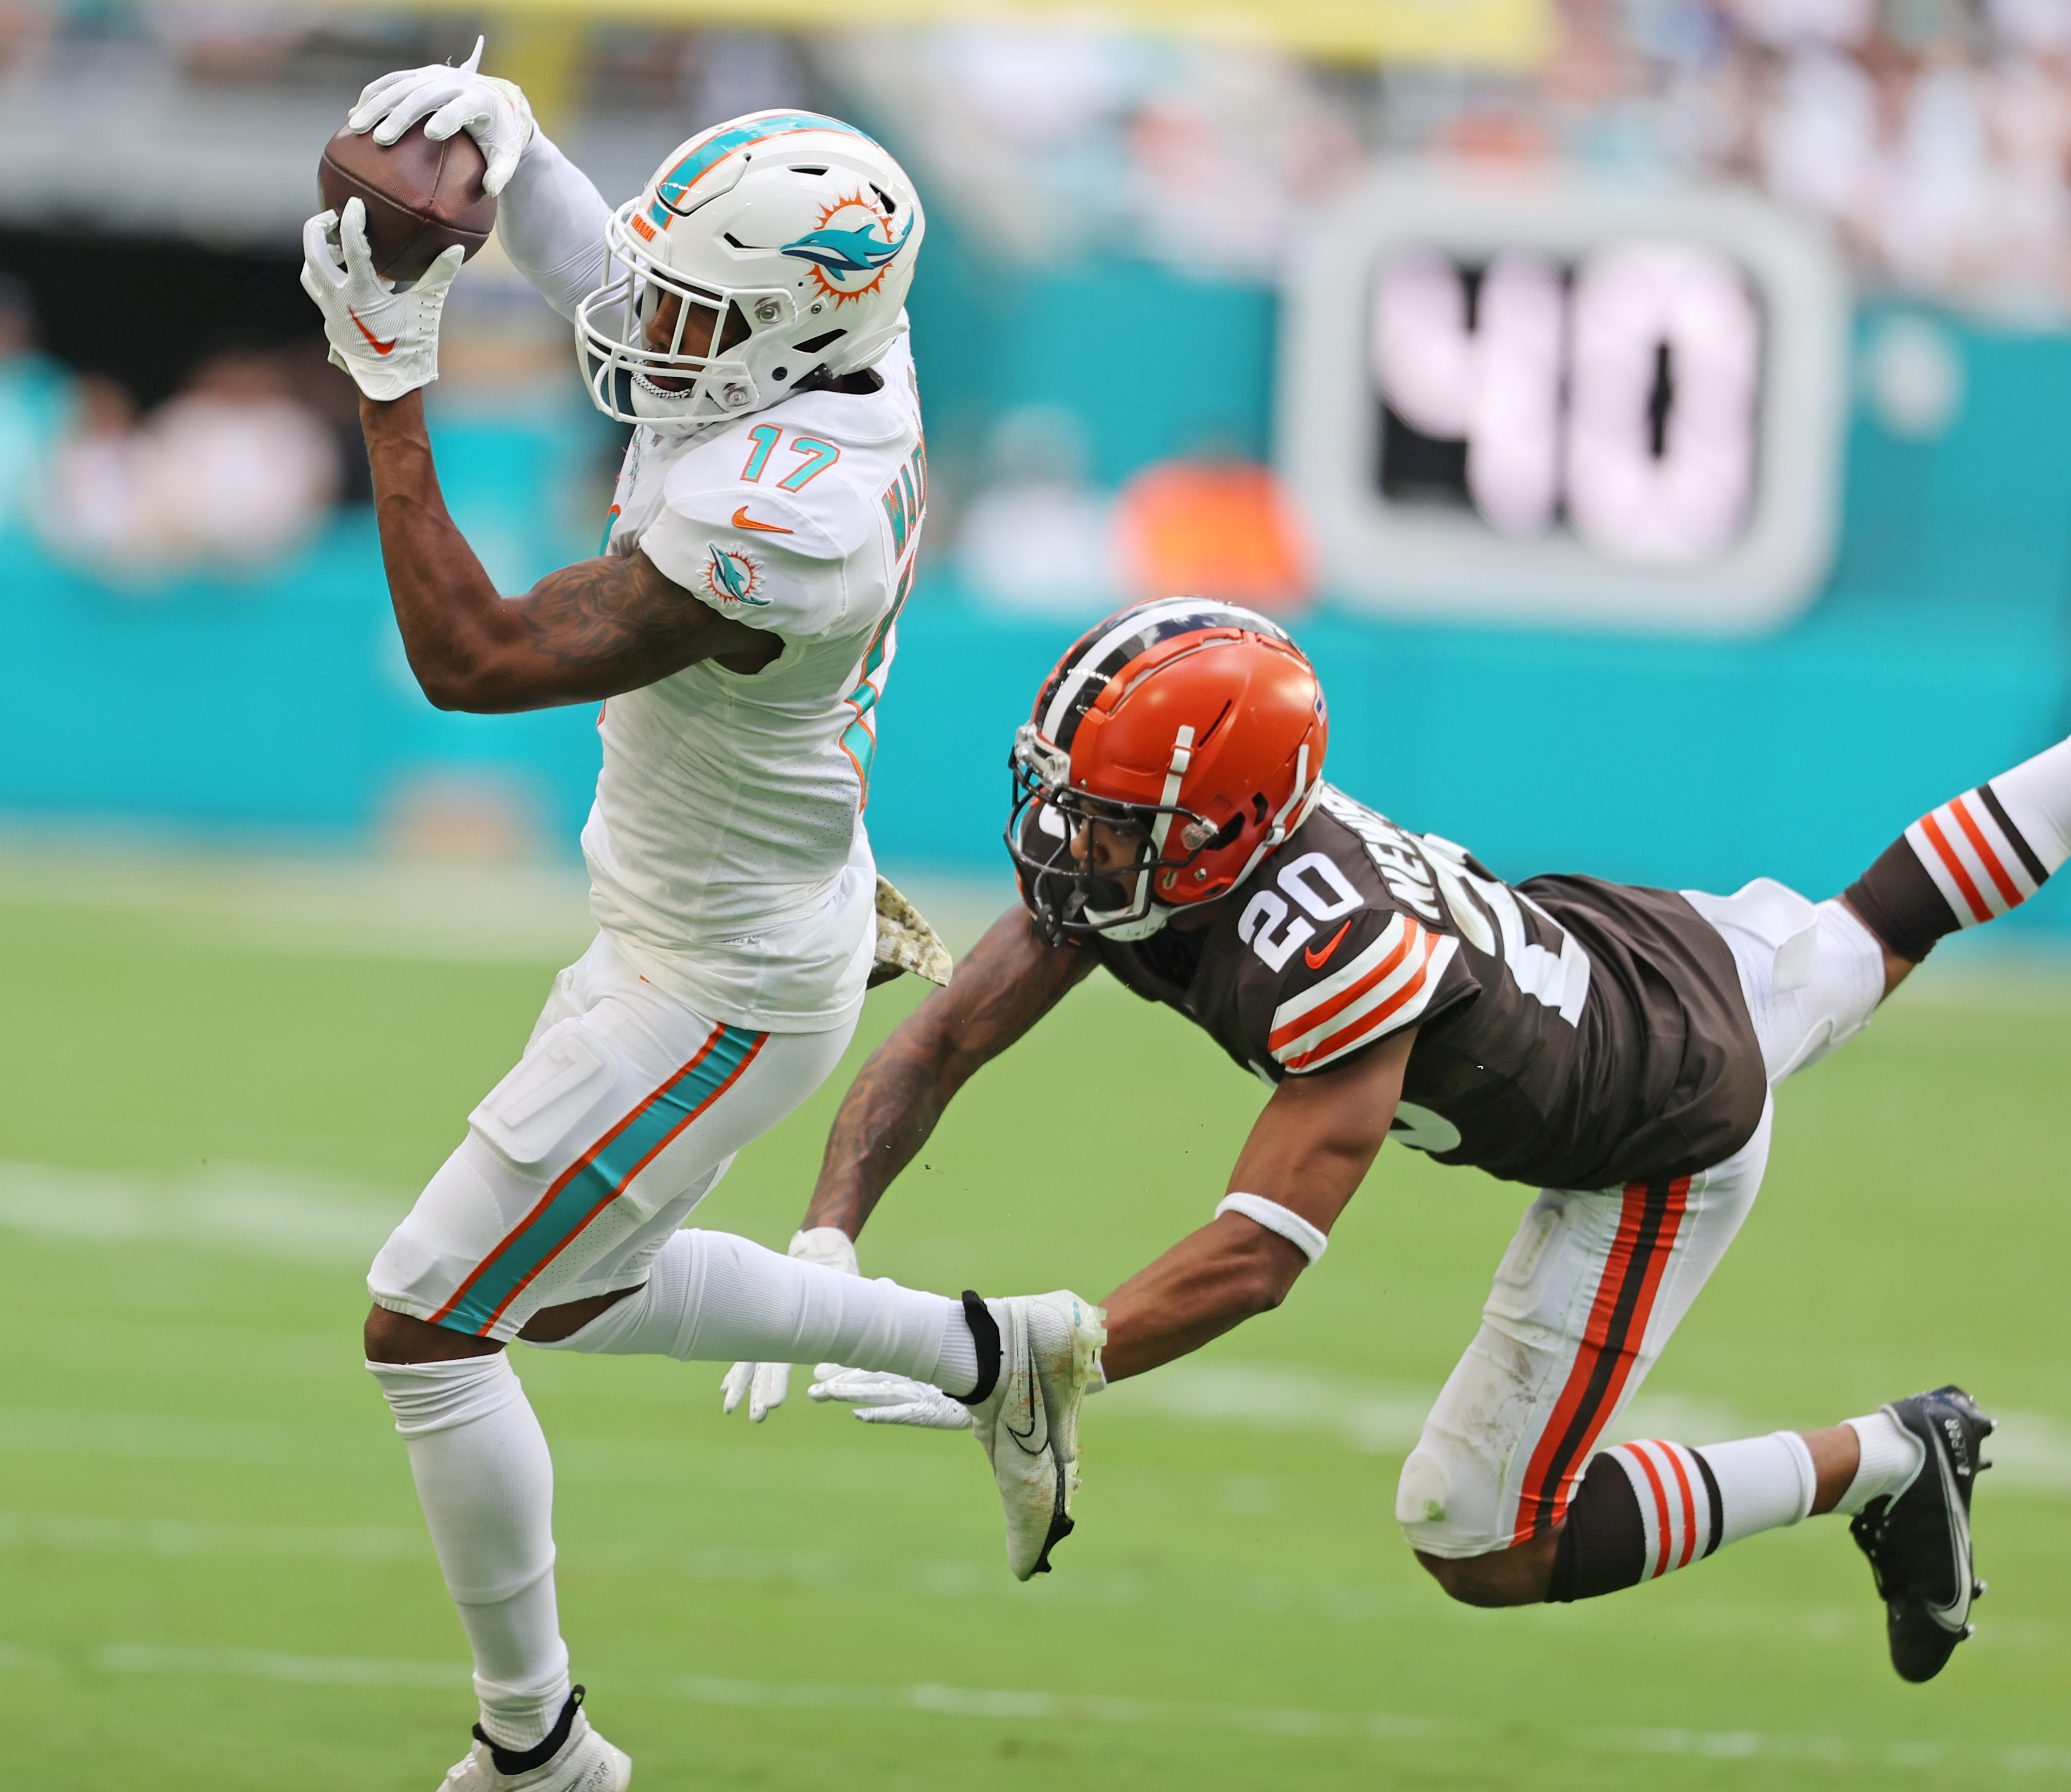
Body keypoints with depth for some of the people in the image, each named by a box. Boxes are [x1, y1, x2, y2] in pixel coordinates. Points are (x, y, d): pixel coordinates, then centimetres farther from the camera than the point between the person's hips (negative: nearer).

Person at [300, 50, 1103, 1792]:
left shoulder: (772, 525, -36)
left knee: (428, 1327, 0)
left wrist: (390, 387, -34)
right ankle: (995, 1354, 33)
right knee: (572, 1294, 28)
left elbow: (475, 658, -36)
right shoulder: (840, 356, -9)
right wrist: (497, 134, -9)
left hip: (723, 994, -10)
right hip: (686, 934, 10)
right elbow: (598, 270, 10)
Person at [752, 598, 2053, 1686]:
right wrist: (825, 1246, -33)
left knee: (1487, 1553, -3)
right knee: (1867, 941, 36)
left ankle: (1889, 1463, 11)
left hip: (1664, 1143, -7)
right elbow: (937, 1050, -18)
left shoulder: (1337, 953, -44)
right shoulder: (1125, 844, -22)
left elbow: (1257, 1260, -47)